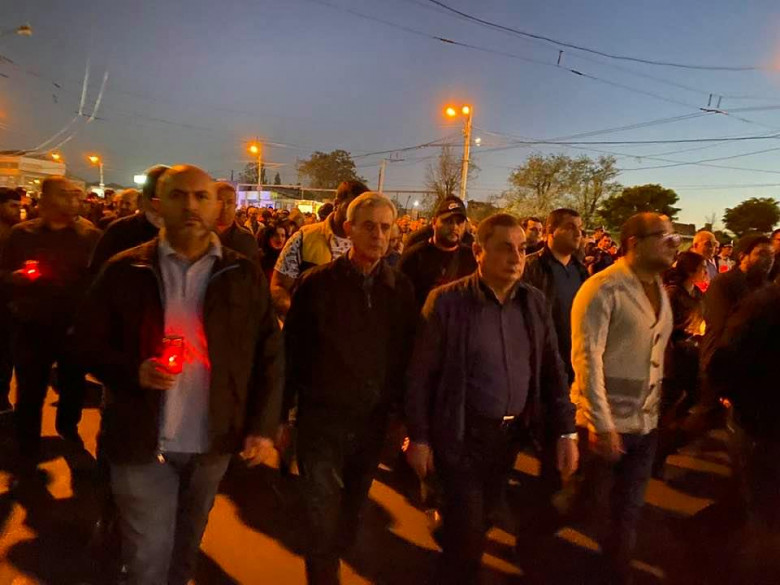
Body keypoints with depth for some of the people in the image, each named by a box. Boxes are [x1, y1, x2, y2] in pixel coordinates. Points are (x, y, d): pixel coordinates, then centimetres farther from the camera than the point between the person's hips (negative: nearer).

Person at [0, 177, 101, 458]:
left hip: (76, 326, 1)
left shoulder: (90, 235, -1)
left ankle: (68, 426, 47)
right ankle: (27, 451, 27)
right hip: (32, 327, 0)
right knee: (30, 391, 7)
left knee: (74, 383, 19)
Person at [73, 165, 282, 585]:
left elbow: (268, 353, -1)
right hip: (142, 440, -1)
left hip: (212, 442, 2)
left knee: (186, 546, 24)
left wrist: (263, 426, -6)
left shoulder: (243, 275, -3)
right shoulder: (125, 270, -5)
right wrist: (133, 370, -20)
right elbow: (88, 342, 0)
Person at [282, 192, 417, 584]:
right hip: (322, 417, -3)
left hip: (373, 418, 3)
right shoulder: (318, 282, -9)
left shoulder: (401, 289, -1)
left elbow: (405, 354, 4)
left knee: (351, 508, 21)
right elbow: (292, 349, -5)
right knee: (323, 518, 2)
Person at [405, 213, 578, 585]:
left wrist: (566, 431, 0)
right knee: (467, 531, 4)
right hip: (464, 435, -4)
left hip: (514, 433, 5)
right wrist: (418, 437, -9)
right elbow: (420, 374, -10)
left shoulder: (534, 301, 0)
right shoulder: (447, 301, -14)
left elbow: (553, 369, 5)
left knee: (480, 522, 21)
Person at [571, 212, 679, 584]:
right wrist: (602, 424, -21)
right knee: (587, 509, 10)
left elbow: (657, 355, 12)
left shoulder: (659, 290, 9)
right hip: (605, 424, -6)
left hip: (646, 424, 6)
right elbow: (586, 357, -19)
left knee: (628, 513, 17)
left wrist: (658, 410, 8)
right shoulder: (603, 288, -14)